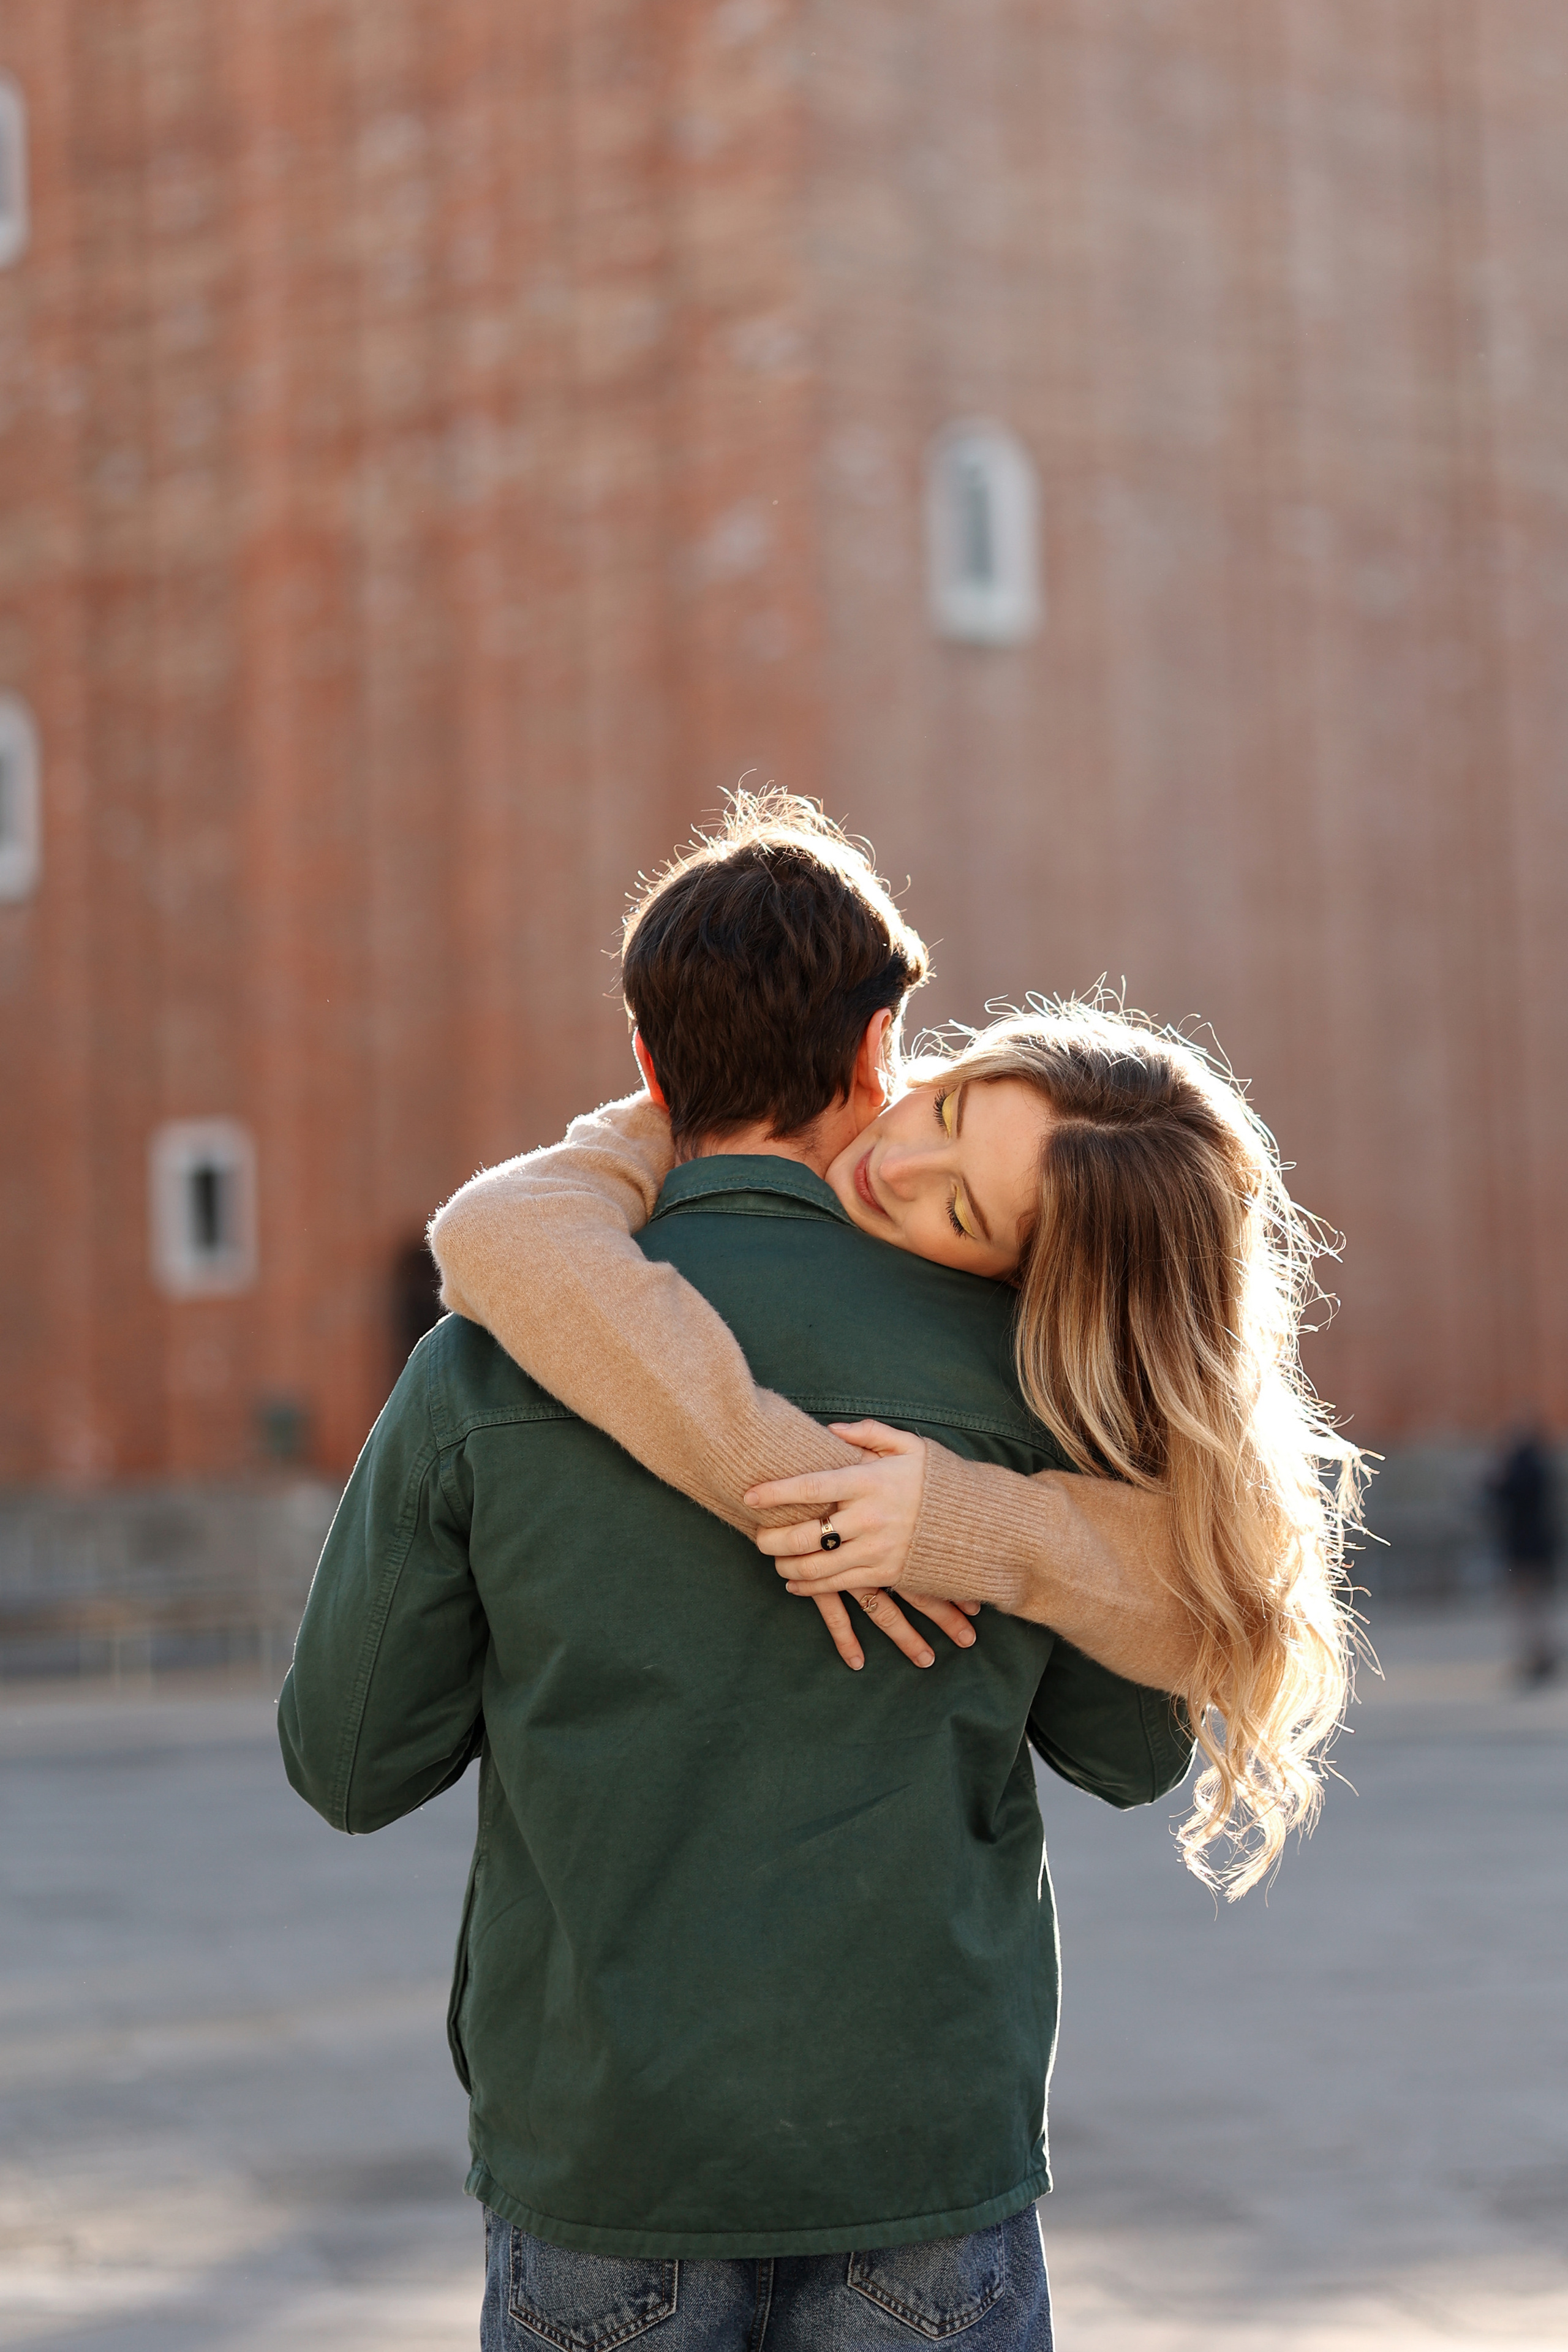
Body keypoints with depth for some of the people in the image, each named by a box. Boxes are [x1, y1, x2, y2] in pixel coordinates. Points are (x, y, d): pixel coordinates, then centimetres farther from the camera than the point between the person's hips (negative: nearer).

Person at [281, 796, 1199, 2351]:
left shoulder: (486, 1370, -6)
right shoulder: (998, 1359, -5)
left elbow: (348, 1764, 1)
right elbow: (1133, 1749, 6)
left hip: (602, 2148, 1)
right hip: (923, 2161, 0)